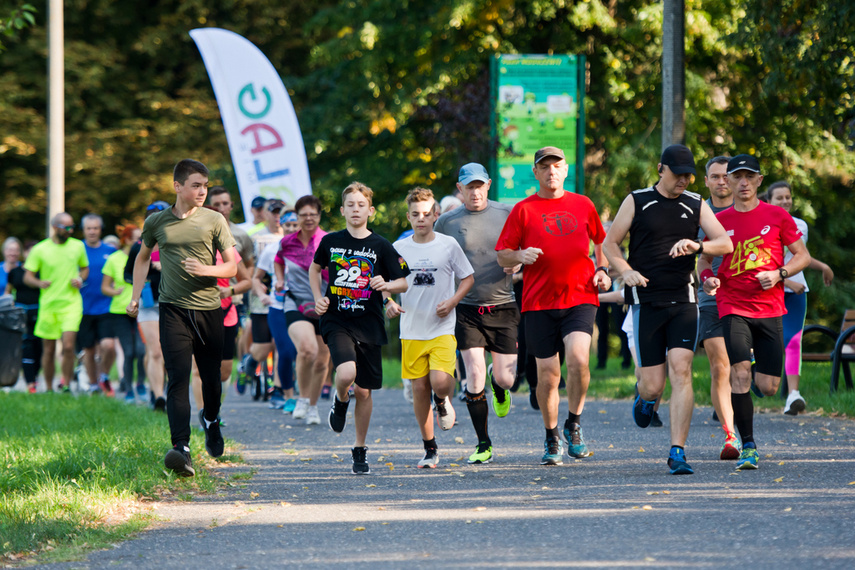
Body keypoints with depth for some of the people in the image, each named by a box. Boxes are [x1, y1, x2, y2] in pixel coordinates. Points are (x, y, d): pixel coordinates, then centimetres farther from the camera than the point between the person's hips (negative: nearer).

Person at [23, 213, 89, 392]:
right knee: (49, 350, 5)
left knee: (68, 346, -17)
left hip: (71, 303, 0)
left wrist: (80, 279, -1)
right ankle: (49, 389, 19)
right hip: (48, 304, 0)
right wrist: (39, 283, -21)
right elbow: (27, 277, 0)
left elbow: (85, 268, 21)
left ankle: (65, 384, -5)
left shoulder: (78, 246, 7)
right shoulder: (40, 249, -1)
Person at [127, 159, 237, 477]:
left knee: (210, 375, 11)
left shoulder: (214, 221, 3)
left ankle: (211, 421, 44)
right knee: (178, 377, -14)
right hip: (174, 308, -1)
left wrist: (206, 269, -15)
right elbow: (143, 257, 25)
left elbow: (232, 267, 5)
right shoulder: (157, 222, 6)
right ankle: (181, 448, -25)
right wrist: (136, 296, 17)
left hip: (209, 307, 1)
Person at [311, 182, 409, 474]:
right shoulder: (330, 242, 3)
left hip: (369, 326, 1)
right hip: (337, 321, -1)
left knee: (364, 391, 5)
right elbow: (315, 267, 22)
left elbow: (403, 283, 5)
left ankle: (360, 450, 21)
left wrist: (387, 285, -17)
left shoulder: (381, 247, 0)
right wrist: (318, 297, 8)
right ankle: (340, 400, 10)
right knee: (346, 373, -26)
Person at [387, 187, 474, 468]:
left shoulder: (448, 245, -2)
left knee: (440, 382, -20)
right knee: (419, 388, 3)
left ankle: (443, 402, 18)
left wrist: (452, 301, -9)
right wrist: (389, 303, -7)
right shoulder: (398, 248, 3)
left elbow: (468, 278, 7)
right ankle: (429, 448, 15)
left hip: (442, 328, -2)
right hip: (411, 331, 2)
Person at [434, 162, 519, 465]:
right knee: (475, 374, -11)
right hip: (467, 308, -1)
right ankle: (483, 445, 1)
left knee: (506, 378, -1)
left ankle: (499, 389, 39)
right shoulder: (447, 222, 3)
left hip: (503, 307, 1)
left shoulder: (507, 214, 3)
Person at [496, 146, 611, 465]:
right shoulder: (523, 210, 5)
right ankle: (551, 439, 19)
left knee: (577, 358, -22)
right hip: (539, 302, 0)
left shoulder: (583, 205, 11)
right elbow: (502, 256, 6)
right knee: (547, 373, 1)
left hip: (580, 298, 0)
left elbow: (601, 241, 26)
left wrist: (602, 270, 9)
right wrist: (519, 256, -15)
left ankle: (574, 423, 0)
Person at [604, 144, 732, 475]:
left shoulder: (696, 206, 10)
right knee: (653, 386, -3)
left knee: (681, 372, -14)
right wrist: (626, 271, -11)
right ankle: (645, 397, 37)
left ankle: (678, 452, -11)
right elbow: (610, 243, 8)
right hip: (646, 301, -1)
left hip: (683, 300, 1)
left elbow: (725, 244, 4)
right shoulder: (637, 202, 4)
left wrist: (697, 246, -16)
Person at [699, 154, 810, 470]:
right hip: (733, 307, -1)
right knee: (740, 373, -19)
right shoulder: (719, 221, 5)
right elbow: (705, 258, 18)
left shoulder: (777, 216, 3)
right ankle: (748, 447, -10)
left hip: (770, 309, 1)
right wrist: (707, 278, -4)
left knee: (768, 386, -1)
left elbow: (802, 255, 7)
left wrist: (779, 274, -10)